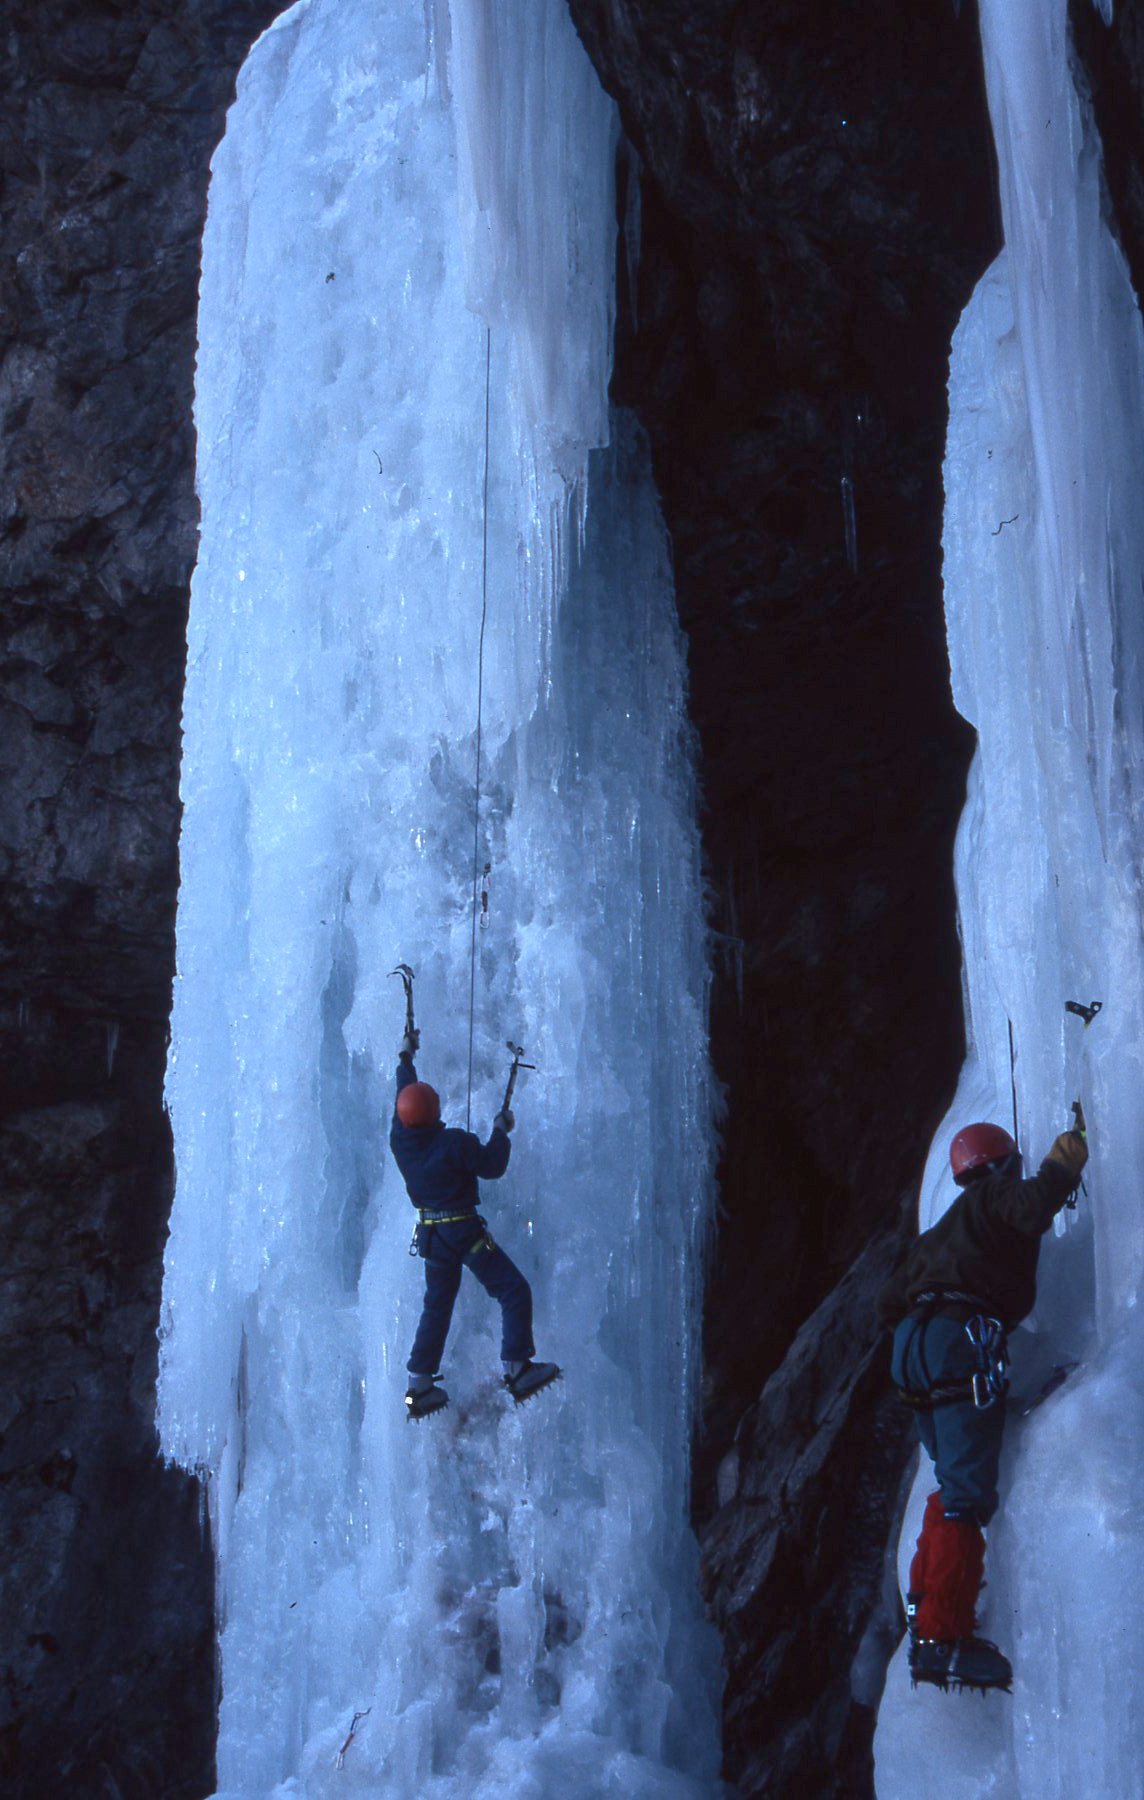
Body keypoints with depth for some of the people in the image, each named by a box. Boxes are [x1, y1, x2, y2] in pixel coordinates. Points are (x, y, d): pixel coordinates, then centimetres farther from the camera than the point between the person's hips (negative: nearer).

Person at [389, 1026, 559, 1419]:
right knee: (514, 1292, -1)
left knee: (437, 1305, 18)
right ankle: (517, 1369, -9)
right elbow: (493, 1167, -13)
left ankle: (419, 1386, 19)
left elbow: (404, 1096, 13)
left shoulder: (399, 1139, -4)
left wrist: (406, 1056, 27)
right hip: (465, 1232, -7)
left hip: (430, 1233, 7)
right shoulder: (454, 1143, -23)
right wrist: (501, 1130, 3)